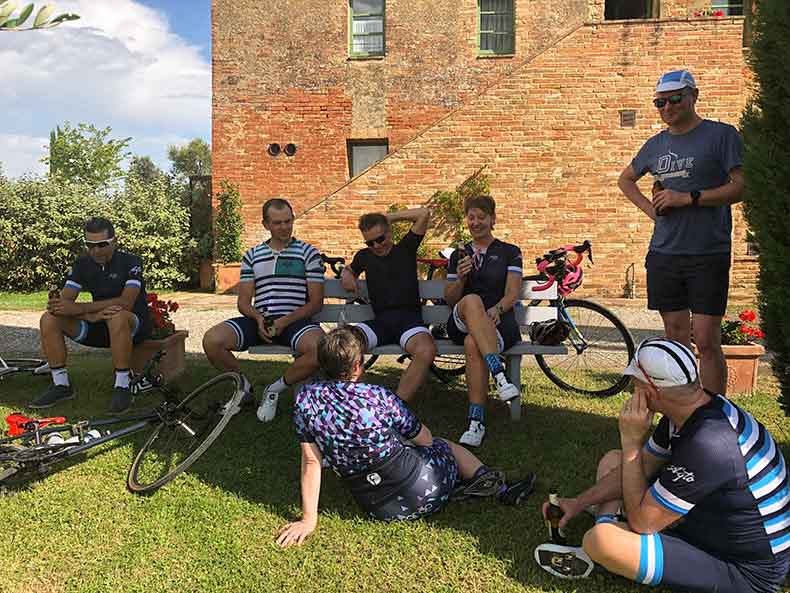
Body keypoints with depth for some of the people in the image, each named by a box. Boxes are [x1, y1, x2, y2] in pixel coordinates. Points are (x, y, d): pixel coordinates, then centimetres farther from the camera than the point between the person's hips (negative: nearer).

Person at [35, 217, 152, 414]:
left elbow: (126, 302, -27)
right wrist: (90, 315, -29)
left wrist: (79, 308, -33)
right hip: (98, 325, 6)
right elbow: (64, 301, -8)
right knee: (49, 319, -12)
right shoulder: (82, 264, 1)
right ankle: (61, 385, -4)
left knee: (118, 316, -40)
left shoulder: (131, 262, -13)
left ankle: (122, 388, -30)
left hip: (134, 326, -5)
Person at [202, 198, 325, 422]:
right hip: (259, 320, 3)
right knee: (212, 341, -23)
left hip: (296, 320, -2)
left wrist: (285, 321, -13)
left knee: (319, 348, -35)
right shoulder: (252, 255, 17)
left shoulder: (308, 253, 8)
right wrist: (258, 318, -11)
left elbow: (316, 302, 2)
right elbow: (243, 301, 13)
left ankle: (275, 389, -7)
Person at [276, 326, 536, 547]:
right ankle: (502, 488, 30)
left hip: (379, 511, 4)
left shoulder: (306, 400, -8)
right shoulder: (378, 396, -16)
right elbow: (425, 438, 1)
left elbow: (311, 462, -7)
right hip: (427, 489, -4)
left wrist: (309, 519, 1)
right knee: (447, 445, 29)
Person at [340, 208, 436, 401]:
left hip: (409, 318, -2)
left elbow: (424, 213, 6)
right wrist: (346, 275, 20)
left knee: (426, 351, -37)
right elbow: (349, 268, 44)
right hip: (381, 320, 3)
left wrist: (390, 217, 13)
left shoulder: (406, 248, 14)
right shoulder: (364, 256, 23)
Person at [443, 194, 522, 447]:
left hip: (499, 322, -1)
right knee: (472, 301, -36)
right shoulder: (458, 255, 22)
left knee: (473, 344, -38)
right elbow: (449, 299, 17)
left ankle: (477, 423, -34)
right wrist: (460, 277, -5)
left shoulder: (510, 253, 14)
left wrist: (497, 309, -22)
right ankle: (500, 376, -48)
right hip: (461, 324, 2)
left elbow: (512, 293, 1)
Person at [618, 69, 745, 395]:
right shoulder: (656, 144, 13)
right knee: (676, 340, 11)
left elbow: (738, 187, -9)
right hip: (664, 254, 5)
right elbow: (625, 179, 28)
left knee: (706, 341, -6)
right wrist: (649, 207, 11)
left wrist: (688, 198, -15)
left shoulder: (722, 135, -2)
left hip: (708, 255, -5)